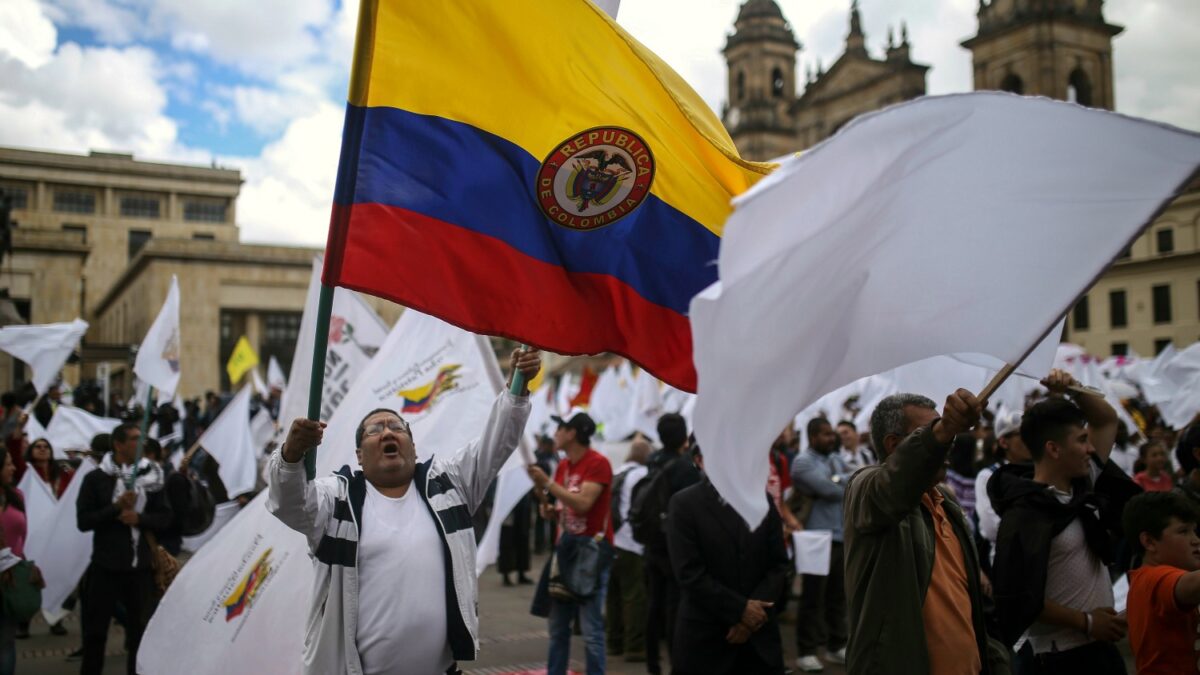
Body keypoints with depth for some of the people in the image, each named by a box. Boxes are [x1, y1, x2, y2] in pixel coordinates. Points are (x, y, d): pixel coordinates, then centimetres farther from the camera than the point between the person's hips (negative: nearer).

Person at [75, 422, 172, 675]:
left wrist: (139, 518, -14)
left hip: (141, 565, 2)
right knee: (95, 628, 6)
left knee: (140, 626, 10)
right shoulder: (96, 479, -3)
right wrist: (116, 507, -18)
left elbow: (165, 517, 3)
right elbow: (83, 521, -7)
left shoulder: (150, 475, 4)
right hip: (105, 566, -2)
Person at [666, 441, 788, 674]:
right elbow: (689, 572, -12)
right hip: (705, 636, -3)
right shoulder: (684, 504, -5)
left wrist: (755, 610, -8)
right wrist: (740, 609, -13)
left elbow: (779, 563, 5)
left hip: (759, 634, 4)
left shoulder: (763, 500, 8)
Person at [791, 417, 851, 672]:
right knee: (813, 597, -1)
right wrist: (851, 480, -2)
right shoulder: (803, 461, -9)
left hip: (842, 536, 7)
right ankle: (806, 651, 7)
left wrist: (841, 481, -9)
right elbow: (831, 490, -17)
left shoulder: (836, 459, 15)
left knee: (838, 594, 13)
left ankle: (836, 646, 24)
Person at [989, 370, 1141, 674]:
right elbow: (1019, 598, -21)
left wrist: (1074, 389, -2)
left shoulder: (1081, 484, 6)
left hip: (1101, 646, 8)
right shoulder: (1024, 516, -19)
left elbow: (1106, 420, 16)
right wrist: (1086, 622, -14)